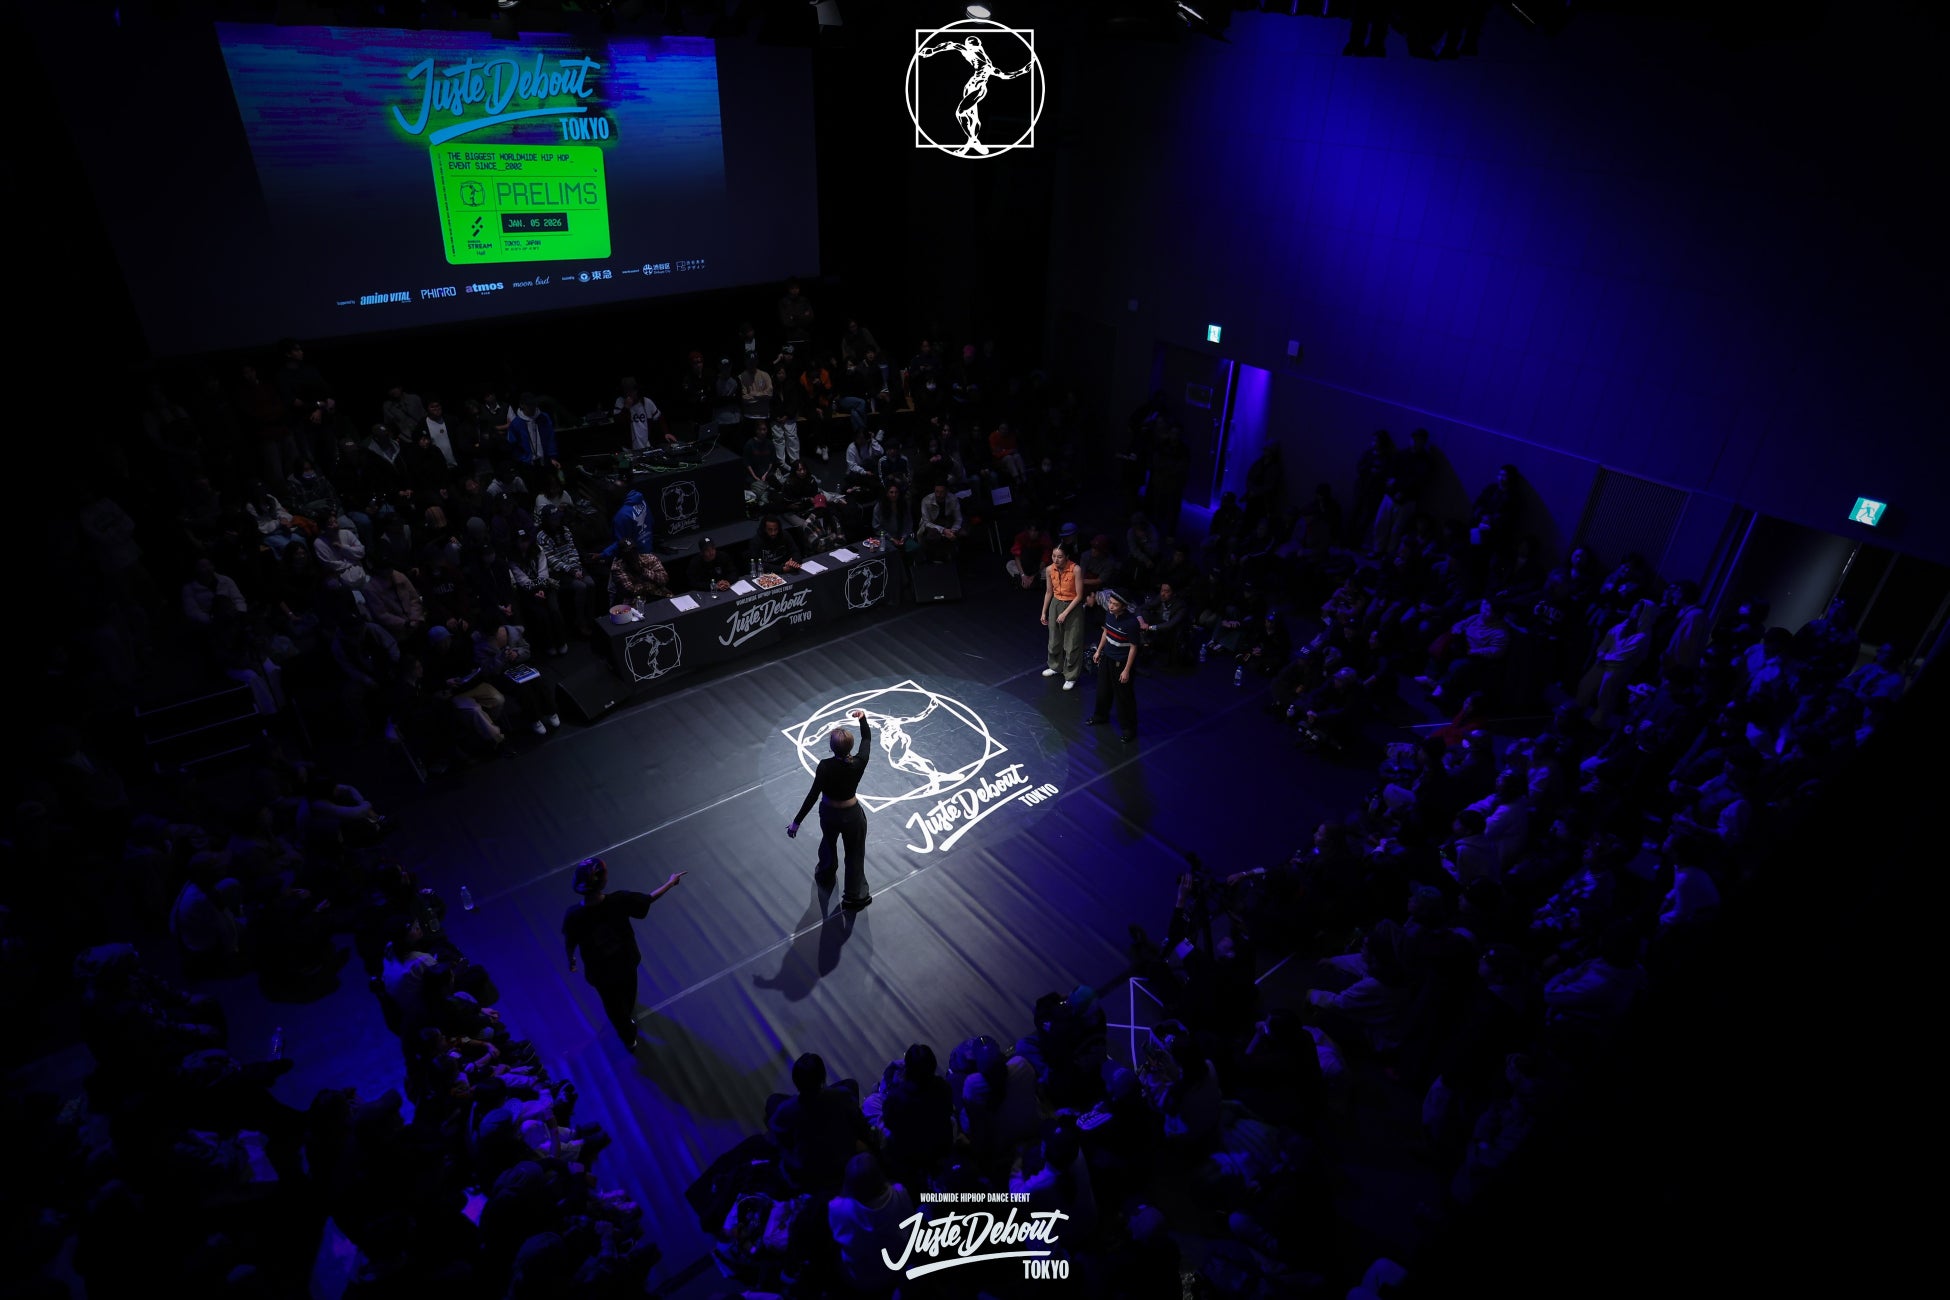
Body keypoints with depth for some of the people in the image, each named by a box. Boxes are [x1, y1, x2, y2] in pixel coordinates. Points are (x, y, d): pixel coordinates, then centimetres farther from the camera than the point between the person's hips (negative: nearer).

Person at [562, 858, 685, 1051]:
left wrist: (571, 961, 9)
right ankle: (629, 1018, 68)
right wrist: (671, 882, 4)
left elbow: (569, 945, -14)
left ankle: (629, 1038, 54)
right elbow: (649, 899, -14)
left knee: (614, 1005, 28)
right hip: (626, 960, 1)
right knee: (628, 994, 36)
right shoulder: (620, 900, -33)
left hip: (600, 972, -1)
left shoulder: (573, 916, -35)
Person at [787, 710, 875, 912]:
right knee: (854, 854, 20)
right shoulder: (859, 763, -25)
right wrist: (863, 717, 10)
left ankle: (826, 877, 59)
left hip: (828, 813, 1)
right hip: (852, 815, -1)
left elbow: (813, 795, -25)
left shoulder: (825, 766, -29)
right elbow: (867, 738, -6)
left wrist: (797, 822, -17)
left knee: (828, 843, 33)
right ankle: (855, 896, 35)